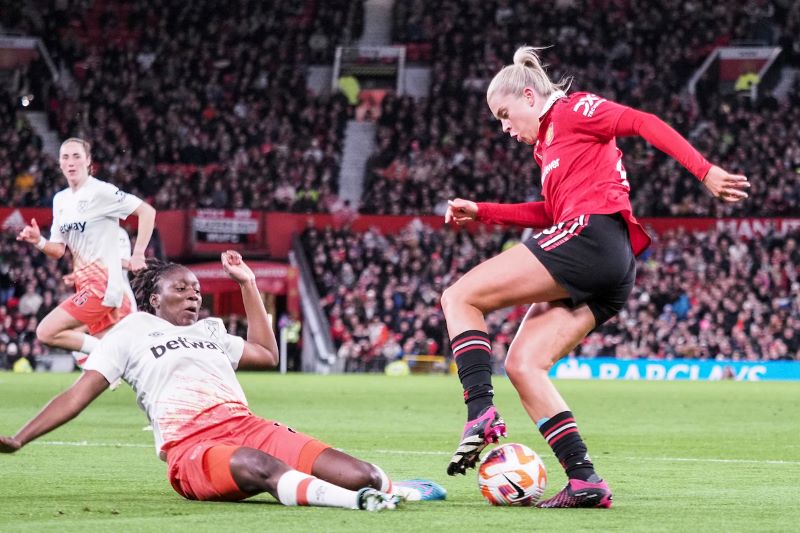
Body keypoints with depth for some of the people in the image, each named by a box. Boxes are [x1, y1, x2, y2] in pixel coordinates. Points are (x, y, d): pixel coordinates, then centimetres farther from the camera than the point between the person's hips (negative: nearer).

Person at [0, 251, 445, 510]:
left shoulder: (210, 331, 32)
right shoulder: (132, 332, 17)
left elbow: (267, 354, 41)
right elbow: (81, 394, 13)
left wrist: (248, 285, 38)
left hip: (247, 426, 7)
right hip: (191, 446, -7)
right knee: (259, 466, -43)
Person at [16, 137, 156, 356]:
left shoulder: (100, 191, -10)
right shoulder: (60, 200, 14)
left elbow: (147, 211, -13)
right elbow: (58, 250, 15)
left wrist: (138, 255, -14)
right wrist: (38, 241, -6)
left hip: (102, 283, -8)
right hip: (85, 283, 8)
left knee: (46, 332, -16)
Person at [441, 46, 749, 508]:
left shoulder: (572, 110, 4)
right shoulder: (548, 144, 30)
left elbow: (643, 123, -7)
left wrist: (705, 171, -19)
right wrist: (481, 212, 30)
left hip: (592, 235, -9)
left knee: (460, 297, -7)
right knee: (522, 363, 2)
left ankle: (482, 415, -21)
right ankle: (585, 481, -8)